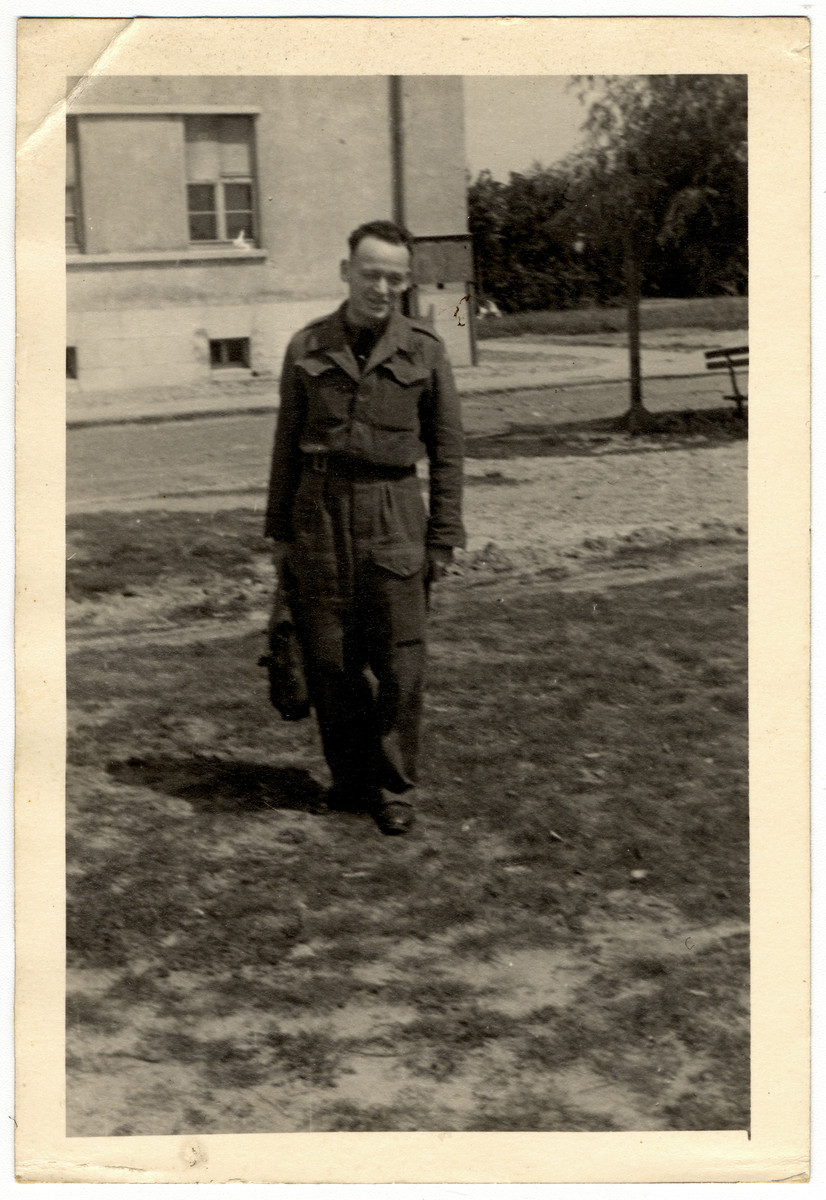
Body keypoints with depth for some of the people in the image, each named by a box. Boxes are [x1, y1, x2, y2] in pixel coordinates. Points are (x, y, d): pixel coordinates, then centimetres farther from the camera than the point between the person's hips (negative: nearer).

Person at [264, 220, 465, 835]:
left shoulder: (424, 350, 2)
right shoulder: (308, 348, 5)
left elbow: (447, 450, 5)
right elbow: (288, 444, 10)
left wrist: (443, 539, 1)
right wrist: (280, 533, 9)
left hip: (392, 514, -1)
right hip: (319, 511, 1)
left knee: (399, 662, -1)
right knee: (329, 657, 3)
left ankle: (394, 789, 12)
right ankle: (351, 777, 20)